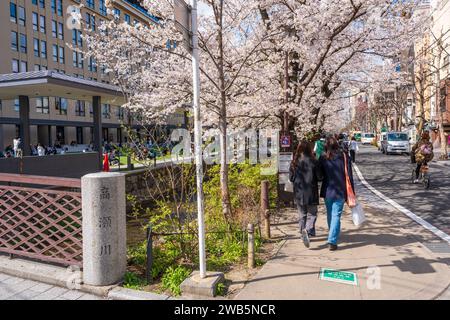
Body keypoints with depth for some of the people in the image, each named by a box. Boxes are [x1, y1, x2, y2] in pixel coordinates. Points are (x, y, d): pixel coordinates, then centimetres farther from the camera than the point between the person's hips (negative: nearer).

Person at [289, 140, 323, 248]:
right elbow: (319, 177, -6)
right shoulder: (313, 161, -11)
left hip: (298, 193, 3)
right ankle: (307, 230, -17)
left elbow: (291, 178, 2)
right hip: (311, 193, -3)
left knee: (302, 215, 17)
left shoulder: (294, 162, -3)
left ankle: (304, 233, 23)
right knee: (312, 214, 6)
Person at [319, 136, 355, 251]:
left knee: (330, 215, 19)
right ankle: (332, 241, -8)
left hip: (327, 191, 2)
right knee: (336, 216, -1)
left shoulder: (323, 158, -4)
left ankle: (332, 237, 37)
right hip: (340, 192, -2)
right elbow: (349, 176, -5)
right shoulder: (344, 157, -5)